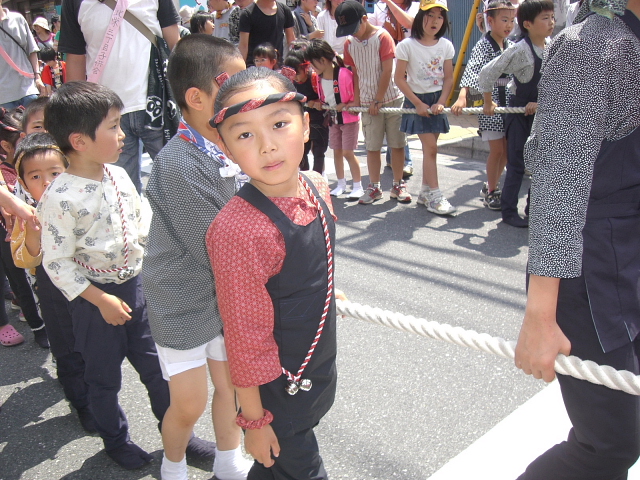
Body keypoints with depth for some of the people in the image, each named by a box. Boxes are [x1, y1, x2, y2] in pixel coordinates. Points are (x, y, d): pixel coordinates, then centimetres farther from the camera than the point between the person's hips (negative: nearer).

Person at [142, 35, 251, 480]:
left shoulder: (224, 150, -4)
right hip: (185, 303, -7)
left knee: (231, 384, 20)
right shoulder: (180, 165, -29)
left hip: (226, 292, 7)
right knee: (189, 406, 9)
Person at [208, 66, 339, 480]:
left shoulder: (318, 187, -8)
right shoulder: (238, 230, -31)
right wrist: (254, 420, -15)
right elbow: (245, 334, -23)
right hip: (280, 387, -7)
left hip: (322, 366, 7)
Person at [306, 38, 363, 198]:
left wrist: (345, 105, -27)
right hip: (333, 119, 7)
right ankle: (341, 184, 25)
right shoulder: (319, 77, -1)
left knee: (348, 152, -5)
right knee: (337, 151, 11)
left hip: (349, 118, -7)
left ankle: (358, 187, 6)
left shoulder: (344, 74, -23)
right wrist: (319, 103, -5)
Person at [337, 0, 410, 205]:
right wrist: (356, 100, 3)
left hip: (391, 98, -3)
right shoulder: (349, 44, 3)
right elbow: (355, 73, 10)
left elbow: (387, 71, -13)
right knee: (372, 147, 6)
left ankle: (398, 185, 15)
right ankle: (374, 187, 17)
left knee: (397, 144, 3)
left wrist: (378, 100, -12)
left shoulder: (382, 37, -11)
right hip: (368, 102, 4)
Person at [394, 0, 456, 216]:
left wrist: (441, 102, -8)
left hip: (436, 101, 4)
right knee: (430, 147, -10)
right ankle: (434, 195, -6)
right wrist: (418, 104, -12)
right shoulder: (407, 45, -10)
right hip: (416, 100, -4)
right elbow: (400, 79, -9)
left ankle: (425, 192, 20)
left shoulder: (445, 45, 2)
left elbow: (449, 78, 5)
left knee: (429, 147, 8)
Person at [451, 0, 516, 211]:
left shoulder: (512, 46, 8)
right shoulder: (483, 45, -11)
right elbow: (472, 69, -24)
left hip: (509, 101, 6)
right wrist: (462, 96, -38)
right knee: (496, 150, -3)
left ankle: (491, 186, 28)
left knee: (507, 150, 9)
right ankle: (490, 192, 13)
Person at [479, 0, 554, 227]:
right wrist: (488, 102, -8)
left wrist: (540, 102, -12)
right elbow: (487, 73, -17)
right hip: (519, 112, -6)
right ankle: (509, 211, 10)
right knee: (516, 164, -1)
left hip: (542, 111, 6)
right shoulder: (520, 50, -19)